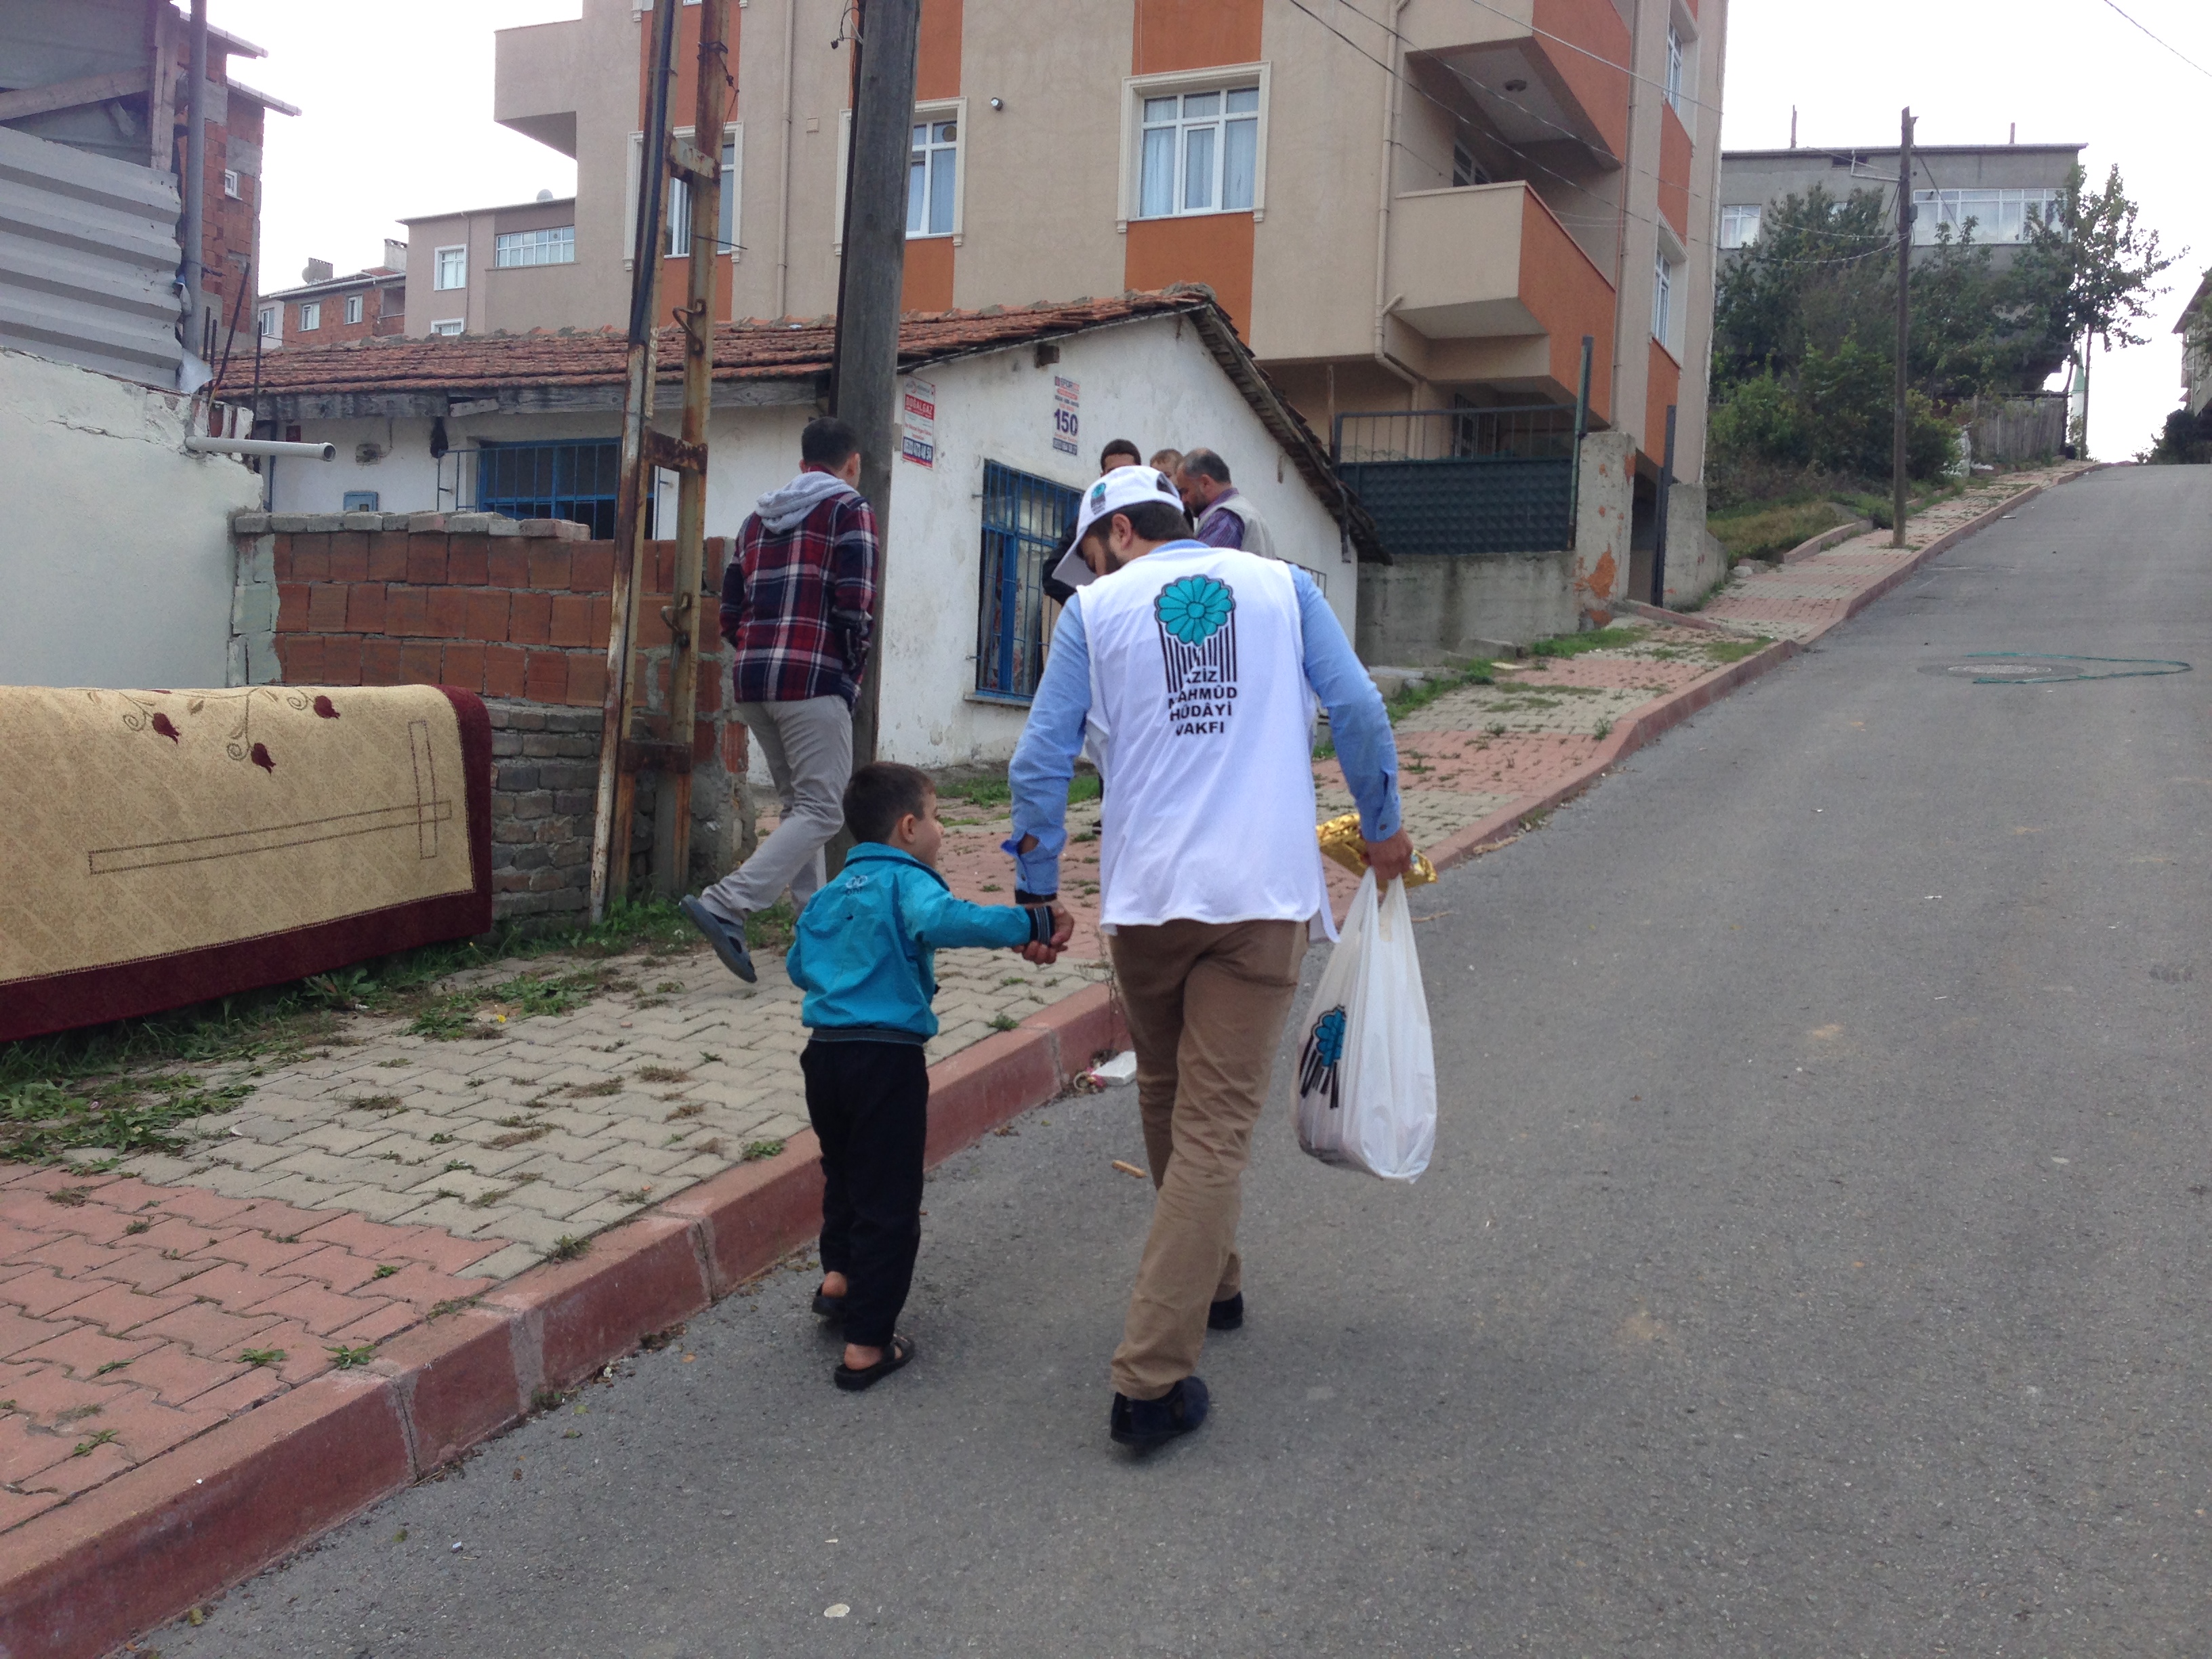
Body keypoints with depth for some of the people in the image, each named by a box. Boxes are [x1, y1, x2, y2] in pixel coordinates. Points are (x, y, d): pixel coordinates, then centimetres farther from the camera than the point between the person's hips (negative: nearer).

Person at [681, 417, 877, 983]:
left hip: (751, 681, 8)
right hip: (813, 681, -7)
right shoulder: (850, 511, 0)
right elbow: (854, 608, -11)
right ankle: (725, 906, -20)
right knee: (823, 810, -6)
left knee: (798, 804, 17)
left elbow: (730, 616, 16)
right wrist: (853, 675, 2)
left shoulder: (758, 520, 19)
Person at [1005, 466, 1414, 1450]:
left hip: (1145, 896, 1)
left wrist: (1037, 888, 12)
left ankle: (1209, 1283, 40)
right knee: (1216, 1126, -2)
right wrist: (1382, 827, 17)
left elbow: (1041, 761, 2)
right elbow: (1358, 712, 3)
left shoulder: (1096, 609, 7)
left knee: (1166, 1101, 22)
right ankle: (1151, 1380, -5)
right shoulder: (1282, 585, 10)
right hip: (1264, 892, 0)